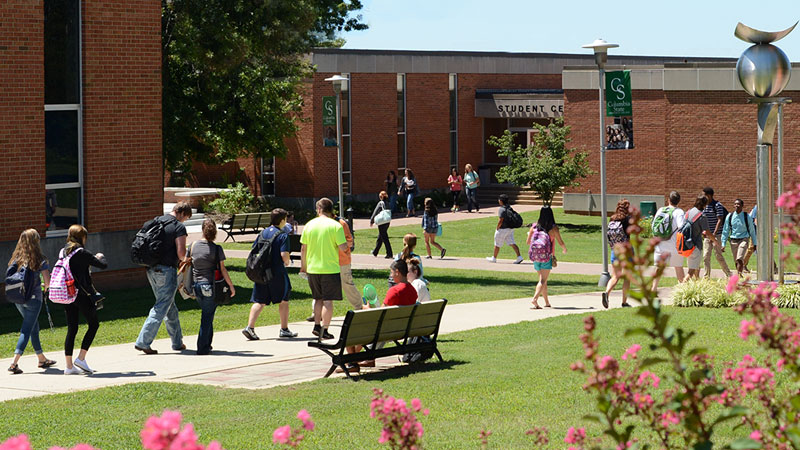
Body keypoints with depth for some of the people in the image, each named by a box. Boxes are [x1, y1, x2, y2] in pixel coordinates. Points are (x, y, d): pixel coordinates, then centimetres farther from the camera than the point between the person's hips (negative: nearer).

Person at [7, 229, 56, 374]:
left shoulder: (16, 259, 2)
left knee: (34, 328, 20)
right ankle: (14, 363, -14)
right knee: (27, 330, -2)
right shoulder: (40, 261, -11)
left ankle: (42, 359, 32)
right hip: (33, 299, -5)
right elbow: (48, 283, -12)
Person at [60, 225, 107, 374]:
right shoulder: (81, 253, -12)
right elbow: (103, 265, -10)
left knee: (72, 329, 10)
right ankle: (81, 358, 0)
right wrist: (100, 257, 13)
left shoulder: (63, 252, 7)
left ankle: (69, 366, 8)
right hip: (82, 295, -6)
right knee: (93, 324, 9)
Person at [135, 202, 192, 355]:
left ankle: (178, 342, 24)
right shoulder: (178, 227, -10)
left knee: (170, 307, 18)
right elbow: (181, 252, -16)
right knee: (161, 308, -3)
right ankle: (143, 342, -8)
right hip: (167, 270, -8)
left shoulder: (155, 222, 12)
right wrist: (183, 259, 5)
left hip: (152, 269, 8)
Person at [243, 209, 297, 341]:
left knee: (259, 302, 6)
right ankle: (284, 329, 17)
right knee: (283, 300, 11)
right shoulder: (283, 235, -9)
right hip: (277, 273, -5)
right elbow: (284, 255, -18)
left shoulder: (262, 233, 9)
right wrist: (287, 262, 4)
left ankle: (250, 327, -8)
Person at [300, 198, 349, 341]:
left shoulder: (309, 225, 1)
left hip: (313, 269, 4)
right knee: (328, 300, 1)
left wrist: (303, 266, 18)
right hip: (330, 269, -4)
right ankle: (324, 330, -1)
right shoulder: (335, 226, -9)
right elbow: (343, 247, -15)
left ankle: (317, 325, 20)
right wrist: (347, 243, 8)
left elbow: (303, 248, 6)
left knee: (318, 298, 20)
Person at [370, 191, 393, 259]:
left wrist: (371, 221, 3)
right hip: (387, 222, 7)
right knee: (380, 238, 19)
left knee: (385, 239, -4)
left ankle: (389, 254, -6)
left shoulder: (380, 203, -12)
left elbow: (375, 212, -8)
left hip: (381, 223, -7)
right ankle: (375, 252, 32)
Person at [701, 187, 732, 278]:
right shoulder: (705, 206, 12)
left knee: (718, 255, -7)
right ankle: (706, 276, 6)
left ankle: (728, 274, 5)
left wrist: (714, 234, -23)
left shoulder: (717, 205, -10)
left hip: (717, 235, -7)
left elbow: (719, 220, -16)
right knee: (706, 256, 1)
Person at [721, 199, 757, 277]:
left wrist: (754, 243, 10)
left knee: (739, 259, -20)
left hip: (744, 239, -3)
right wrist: (723, 244, 5)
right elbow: (725, 231, 8)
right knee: (736, 261, 8)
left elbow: (752, 230, 7)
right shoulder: (730, 216, 1)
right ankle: (739, 276, 24)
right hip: (733, 240, 3)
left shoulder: (746, 216, -3)